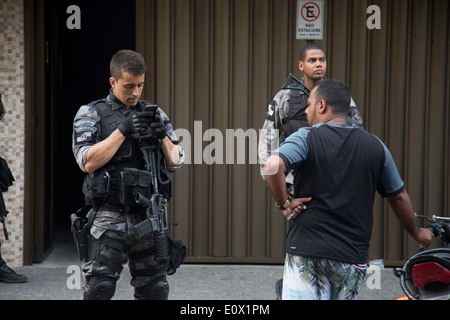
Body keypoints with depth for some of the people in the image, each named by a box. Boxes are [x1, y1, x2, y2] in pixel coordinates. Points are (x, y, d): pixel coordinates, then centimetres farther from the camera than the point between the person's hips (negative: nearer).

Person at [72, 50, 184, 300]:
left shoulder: (155, 114, 14)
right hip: (109, 219, -3)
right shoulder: (90, 114, 3)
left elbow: (177, 162, 11)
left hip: (149, 219, 4)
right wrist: (123, 129, -13)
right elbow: (88, 162, -10)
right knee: (99, 288, -9)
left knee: (155, 290, 7)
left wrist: (162, 135, -8)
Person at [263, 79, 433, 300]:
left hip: (307, 252, -4)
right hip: (353, 256, 4)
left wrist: (284, 203, -8)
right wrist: (416, 232, 32)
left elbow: (273, 165, -23)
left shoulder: (306, 138, -4)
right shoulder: (375, 146, 9)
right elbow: (399, 196, 17)